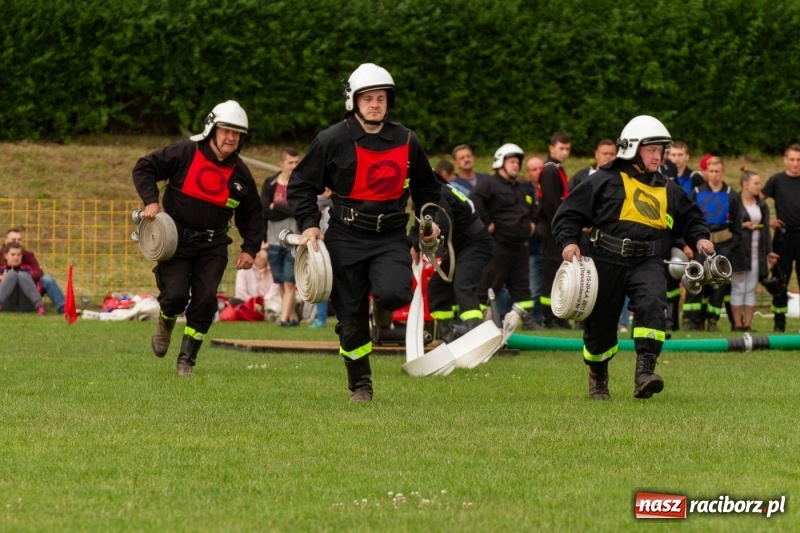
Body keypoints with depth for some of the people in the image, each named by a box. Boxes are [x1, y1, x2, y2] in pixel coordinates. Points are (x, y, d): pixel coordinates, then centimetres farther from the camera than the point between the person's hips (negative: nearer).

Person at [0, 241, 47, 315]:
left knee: (22, 275, -24)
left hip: (25, 305, 1)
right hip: (7, 305, -1)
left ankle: (39, 305, -44)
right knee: (12, 274, -22)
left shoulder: (27, 269, 20)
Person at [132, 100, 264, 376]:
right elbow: (144, 168, -3)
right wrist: (151, 200, -16)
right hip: (176, 239, -3)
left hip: (213, 246, 3)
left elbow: (252, 214, 13)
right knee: (175, 295, -13)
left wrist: (250, 249, 1)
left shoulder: (240, 173, 2)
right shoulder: (185, 153, -10)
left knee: (206, 300, -7)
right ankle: (165, 323, 25)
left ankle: (187, 360, 6)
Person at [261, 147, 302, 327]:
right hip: (274, 240, 3)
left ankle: (284, 318, -8)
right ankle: (293, 316, 20)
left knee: (289, 283, -7)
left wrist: (275, 207, -7)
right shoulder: (270, 184, 5)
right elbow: (264, 210, -2)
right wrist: (286, 209, -10)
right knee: (281, 283, 9)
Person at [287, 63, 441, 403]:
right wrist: (309, 224, -11)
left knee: (394, 293, -27)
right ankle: (360, 385, 17)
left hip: (390, 238, 1)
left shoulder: (406, 142, 5)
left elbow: (426, 188, 22)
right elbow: (301, 185, 2)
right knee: (351, 316, 1)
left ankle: (383, 314, 10)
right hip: (346, 238, -1)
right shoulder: (333, 141, -4)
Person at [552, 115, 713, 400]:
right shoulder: (605, 181, 1)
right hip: (608, 261, -2)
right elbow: (570, 212, 2)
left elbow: (690, 217, 28)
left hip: (647, 262, 2)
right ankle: (598, 377, 33)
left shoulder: (668, 189, 14)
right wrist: (569, 241, -14)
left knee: (652, 304, -27)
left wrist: (699, 238, 8)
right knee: (600, 323, 6)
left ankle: (645, 373, -32)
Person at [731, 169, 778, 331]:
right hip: (739, 251, -6)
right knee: (738, 288, -1)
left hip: (756, 252, 6)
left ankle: (747, 324, 9)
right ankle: (737, 324, 3)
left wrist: (769, 251, 11)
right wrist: (743, 225, -18)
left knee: (751, 289, 6)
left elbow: (766, 230, 15)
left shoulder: (761, 205, 13)